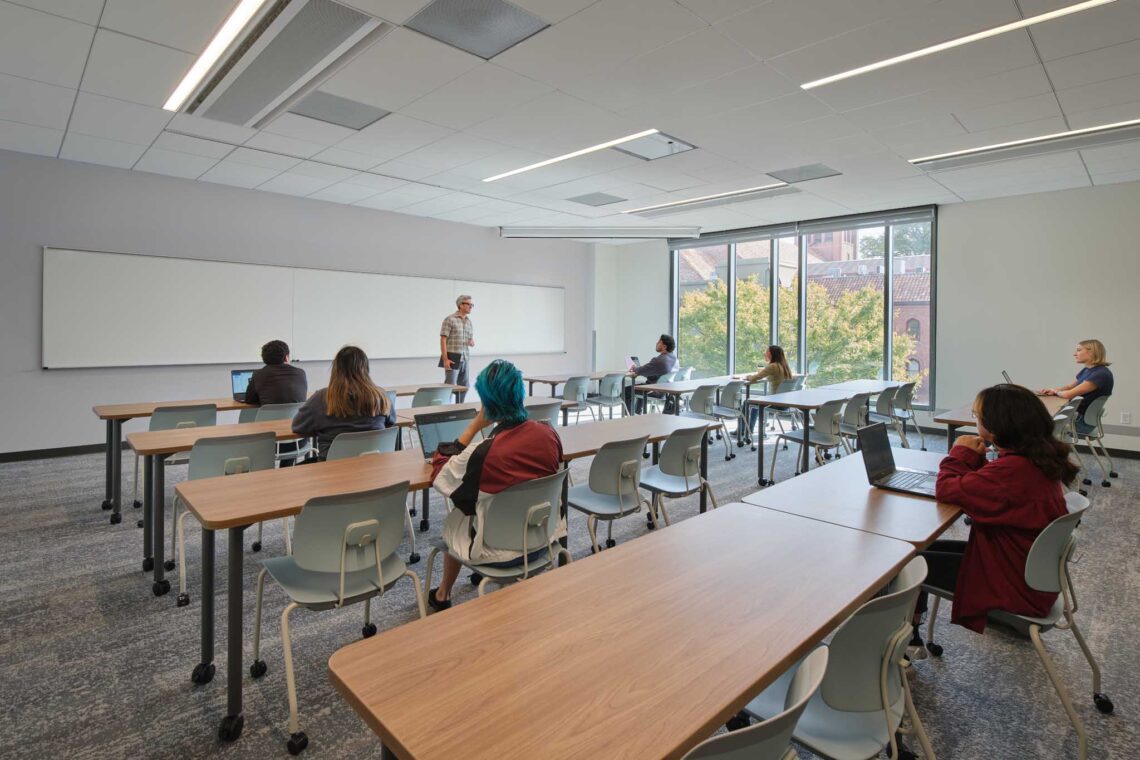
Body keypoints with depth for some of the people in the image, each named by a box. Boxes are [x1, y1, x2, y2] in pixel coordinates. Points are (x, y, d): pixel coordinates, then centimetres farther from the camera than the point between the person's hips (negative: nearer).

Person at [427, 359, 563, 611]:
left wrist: (475, 425, -13)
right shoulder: (548, 433, -13)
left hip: (502, 552, -5)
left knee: (455, 519, 25)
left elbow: (439, 475, -10)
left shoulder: (483, 453, -28)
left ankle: (443, 595, 43)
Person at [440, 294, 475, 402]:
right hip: (452, 357, -7)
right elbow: (443, 339, -11)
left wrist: (472, 342, -5)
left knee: (464, 386, 11)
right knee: (450, 385, -6)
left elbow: (472, 340, 21)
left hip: (464, 359, 7)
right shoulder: (450, 319, -8)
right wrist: (445, 359, -18)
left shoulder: (469, 321, 12)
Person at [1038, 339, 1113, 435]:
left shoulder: (1101, 374, -21)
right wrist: (1052, 390, 0)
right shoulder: (1087, 370, 8)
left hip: (1084, 421, -8)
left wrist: (1055, 391, -3)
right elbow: (1069, 387, 22)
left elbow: (1068, 394, -26)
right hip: (1076, 414, 8)